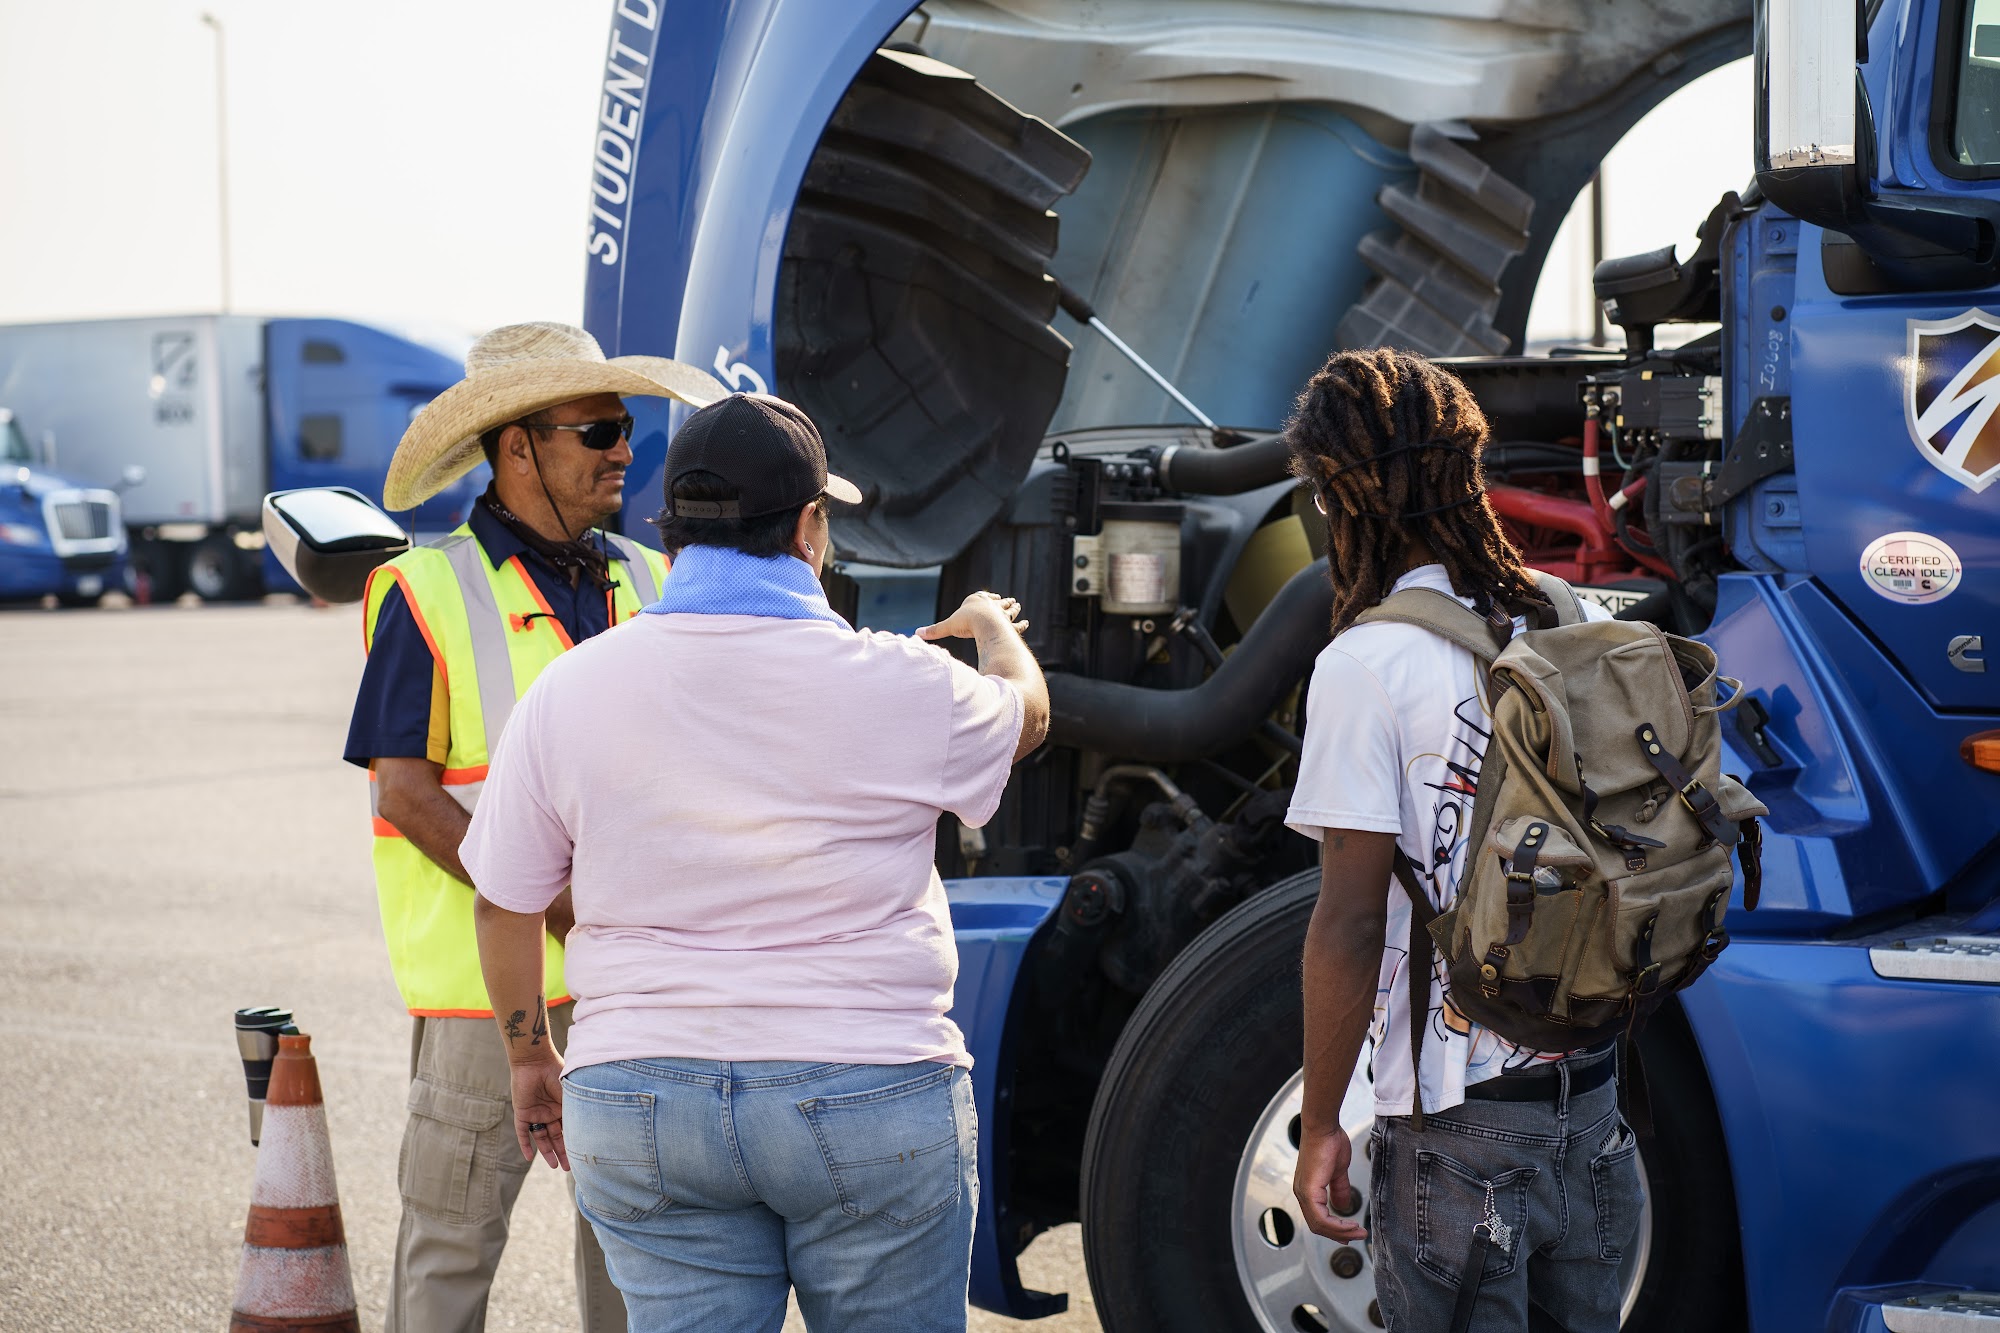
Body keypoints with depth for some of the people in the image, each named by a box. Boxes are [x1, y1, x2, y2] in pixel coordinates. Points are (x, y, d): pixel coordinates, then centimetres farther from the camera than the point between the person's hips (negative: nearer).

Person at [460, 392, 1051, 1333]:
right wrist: (995, 630, 38)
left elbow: (505, 904, 5)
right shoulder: (901, 685, -8)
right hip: (873, 1104, -2)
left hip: (640, 1109, 2)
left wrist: (530, 1059, 21)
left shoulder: (568, 692, -2)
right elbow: (1024, 719, 15)